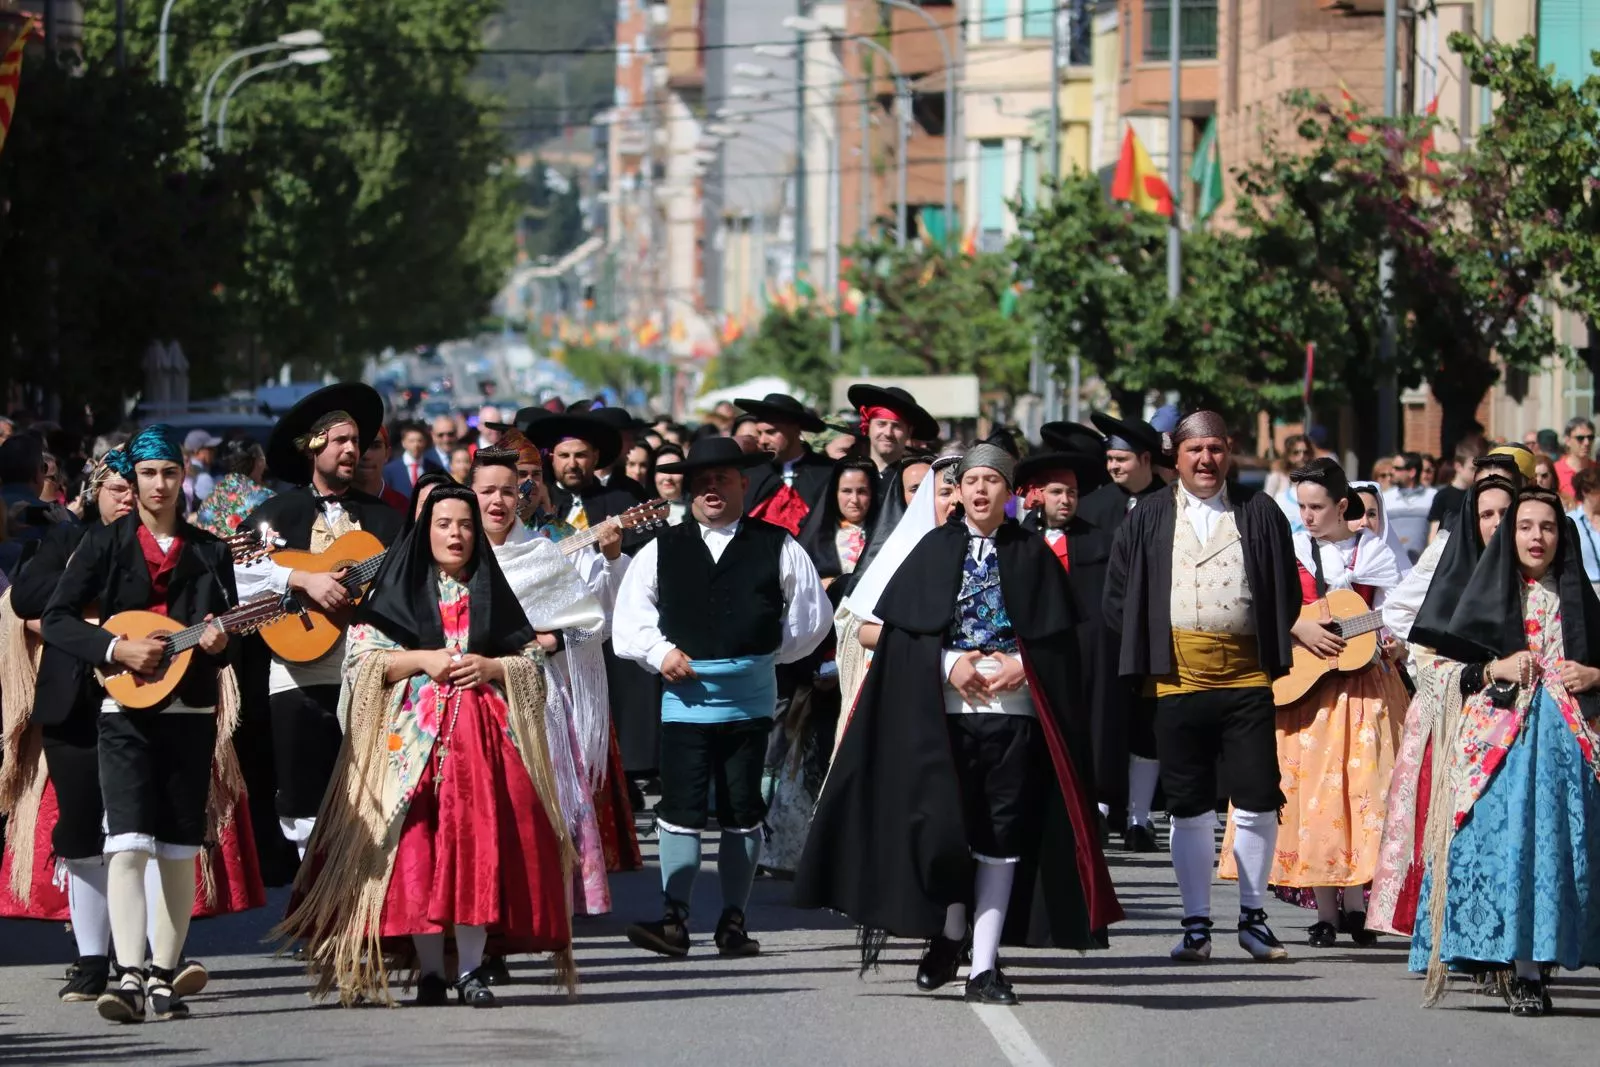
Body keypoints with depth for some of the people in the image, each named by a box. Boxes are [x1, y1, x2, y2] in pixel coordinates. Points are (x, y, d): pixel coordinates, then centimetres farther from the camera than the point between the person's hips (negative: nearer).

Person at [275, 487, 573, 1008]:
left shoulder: (492, 593, 17)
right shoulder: (397, 591, 11)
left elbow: (533, 660, 14)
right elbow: (359, 659, 3)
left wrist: (490, 666, -4)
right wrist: (421, 660, -8)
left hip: (483, 734, 1)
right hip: (413, 733, -1)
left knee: (478, 841, -10)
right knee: (418, 845, -11)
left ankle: (472, 968, -7)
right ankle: (430, 970, -8)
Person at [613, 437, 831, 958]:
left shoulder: (778, 548, 5)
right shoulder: (662, 549, 9)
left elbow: (812, 614, 11)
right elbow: (630, 615, 13)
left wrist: (770, 653, 6)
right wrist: (660, 651, -2)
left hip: (750, 695, 0)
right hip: (685, 695, 0)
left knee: (743, 812, 5)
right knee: (681, 808, -7)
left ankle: (733, 920, 12)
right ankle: (675, 919, -4)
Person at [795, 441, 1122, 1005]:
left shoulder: (1033, 555, 8)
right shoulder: (935, 550, 8)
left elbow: (1058, 635, 5)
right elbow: (905, 628, 2)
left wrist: (1022, 664, -12)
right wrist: (949, 663, -12)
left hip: (1014, 707, 0)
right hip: (943, 710, 0)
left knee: (1002, 833, -2)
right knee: (941, 826, -7)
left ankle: (984, 965, 1)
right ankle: (948, 934, 18)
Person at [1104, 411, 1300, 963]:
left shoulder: (1260, 514, 8)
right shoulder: (1148, 519, 10)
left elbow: (1287, 593, 11)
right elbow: (1119, 599, 12)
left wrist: (1274, 652, 3)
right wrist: (1145, 657, 5)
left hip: (1246, 677, -1)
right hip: (1178, 682, 1)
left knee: (1257, 803, -2)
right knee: (1189, 807, 4)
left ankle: (1252, 916, 10)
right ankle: (1196, 923, 10)